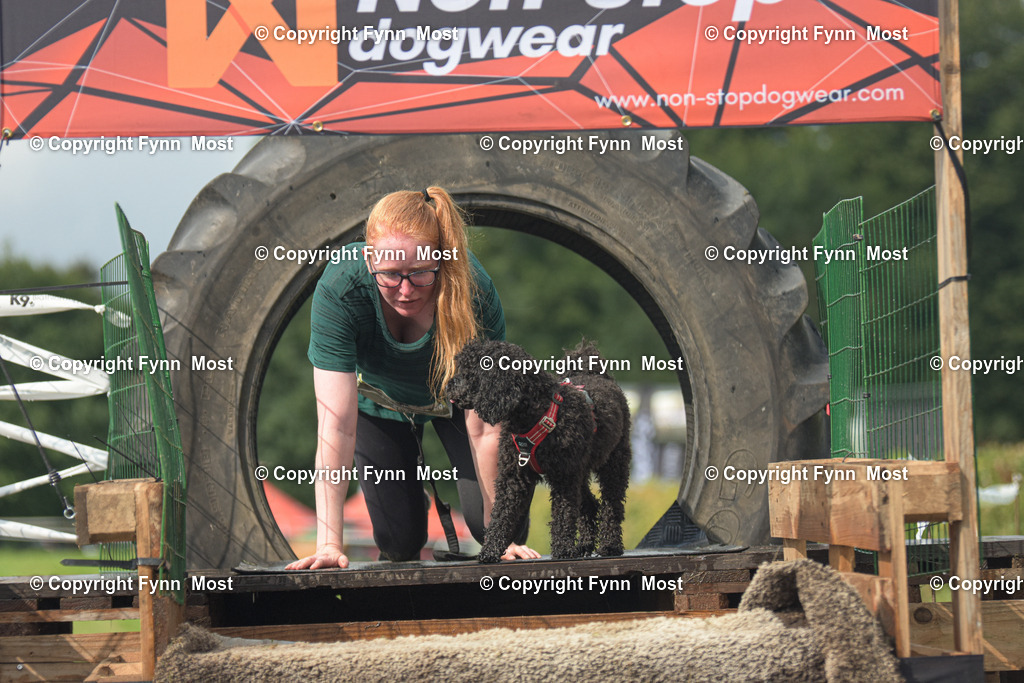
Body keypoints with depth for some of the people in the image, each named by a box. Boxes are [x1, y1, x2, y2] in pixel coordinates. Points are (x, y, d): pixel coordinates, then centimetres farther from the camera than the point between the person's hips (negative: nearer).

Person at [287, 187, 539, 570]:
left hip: (454, 395, 0)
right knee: (399, 541, -2)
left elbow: (484, 427, -32)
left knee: (490, 526, -11)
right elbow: (336, 426, -39)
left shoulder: (473, 291, -38)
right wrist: (328, 543, -42)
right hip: (378, 401, 0)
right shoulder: (339, 290, -38)